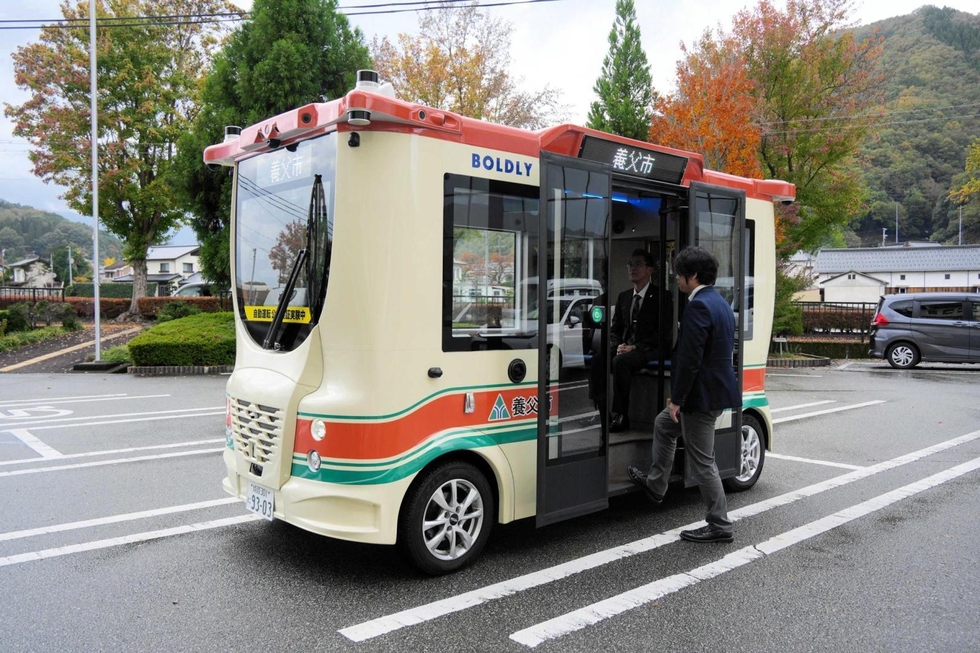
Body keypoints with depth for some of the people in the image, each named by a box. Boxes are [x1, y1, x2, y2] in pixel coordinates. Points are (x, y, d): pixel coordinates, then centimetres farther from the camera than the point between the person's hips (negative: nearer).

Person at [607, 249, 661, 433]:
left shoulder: (660, 297, 0)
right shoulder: (623, 296, 18)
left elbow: (662, 332, -8)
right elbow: (615, 328, 18)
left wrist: (635, 347, -17)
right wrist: (617, 346, -5)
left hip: (649, 350, -5)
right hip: (625, 348, 6)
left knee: (620, 361, -35)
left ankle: (621, 416, -29)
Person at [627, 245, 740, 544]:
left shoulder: (698, 307, -20)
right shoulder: (720, 302, 11)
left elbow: (690, 359, -24)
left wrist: (677, 399, -15)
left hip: (703, 395, -11)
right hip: (715, 388, 11)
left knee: (702, 462, 0)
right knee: (663, 425, 26)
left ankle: (720, 525, 10)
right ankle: (655, 485, 39)